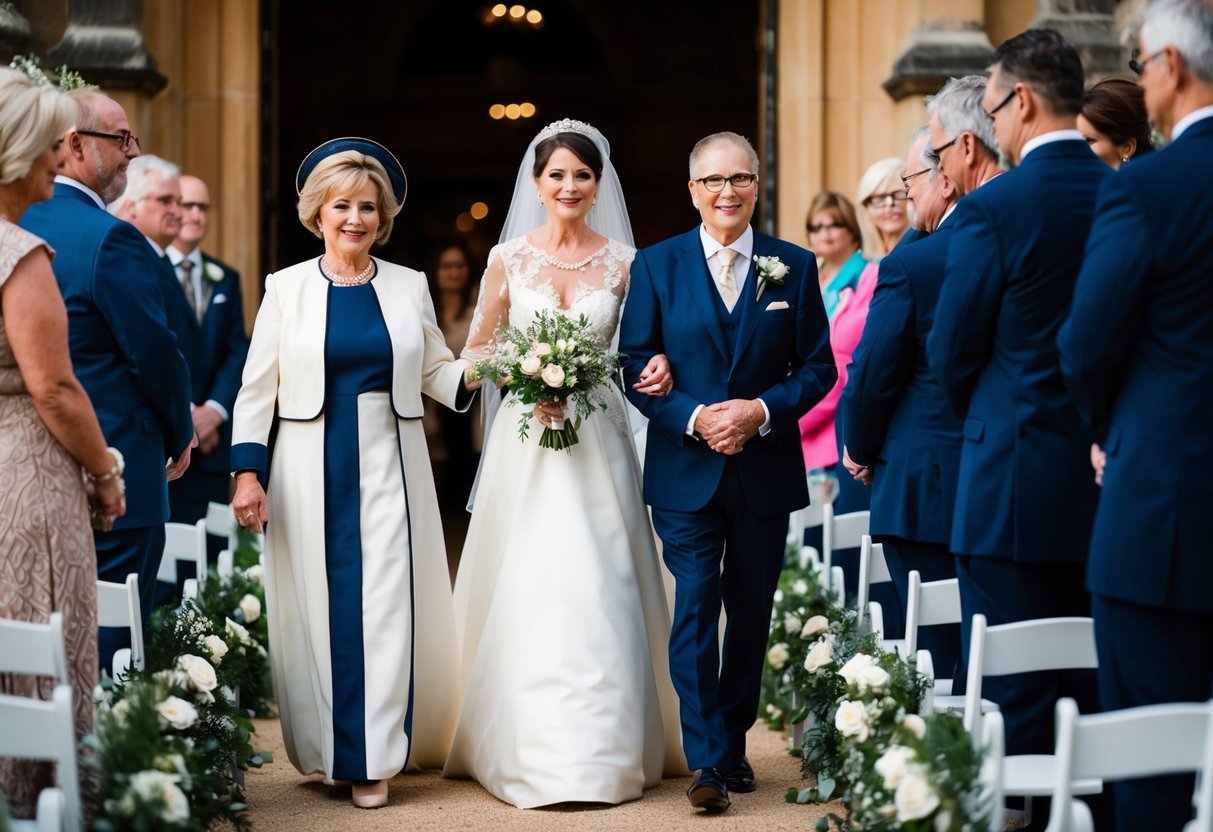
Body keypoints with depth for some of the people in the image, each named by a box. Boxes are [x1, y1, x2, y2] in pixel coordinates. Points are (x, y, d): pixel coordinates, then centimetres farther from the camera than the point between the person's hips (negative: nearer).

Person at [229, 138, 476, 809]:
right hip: (312, 472, -1)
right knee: (321, 605, 2)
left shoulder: (408, 286, 9)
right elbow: (257, 388, 2)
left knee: (389, 602, -3)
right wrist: (248, 471, -6)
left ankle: (374, 758, 7)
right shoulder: (287, 287, 3)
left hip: (389, 470, 1)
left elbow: (438, 371, 12)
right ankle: (325, 747, 15)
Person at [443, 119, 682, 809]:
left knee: (599, 592, -2)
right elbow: (477, 350, 8)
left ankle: (607, 750, 8)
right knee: (528, 593, -3)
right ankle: (531, 753, 6)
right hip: (527, 440, 0)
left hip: (598, 438, 0)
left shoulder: (624, 261, 5)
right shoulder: (509, 258, 3)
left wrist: (658, 367, -14)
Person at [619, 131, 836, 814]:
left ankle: (734, 740, 26)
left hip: (766, 469, 2)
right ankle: (707, 761, -5)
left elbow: (818, 367, 3)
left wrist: (762, 411, -13)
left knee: (751, 610, 11)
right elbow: (635, 367, 0)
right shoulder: (656, 265, 2)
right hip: (685, 471, -1)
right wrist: (694, 418, -15)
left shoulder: (795, 266, 4)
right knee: (694, 608, -8)